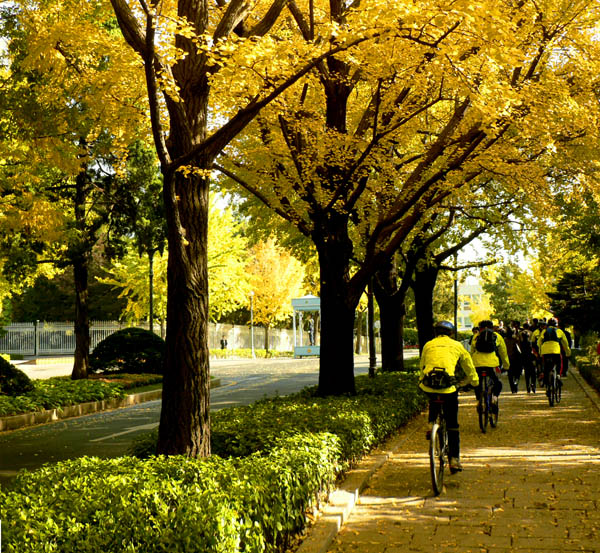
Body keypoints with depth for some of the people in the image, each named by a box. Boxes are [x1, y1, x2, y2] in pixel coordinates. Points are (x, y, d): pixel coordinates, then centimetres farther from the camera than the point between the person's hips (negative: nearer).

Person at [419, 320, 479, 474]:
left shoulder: (428, 345, 21)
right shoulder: (456, 345, 19)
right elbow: (469, 367, 29)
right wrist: (474, 381, 47)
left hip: (428, 386, 2)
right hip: (448, 387, -1)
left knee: (433, 401, 39)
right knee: (452, 424, 11)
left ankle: (431, 424, 21)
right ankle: (454, 459, 9)